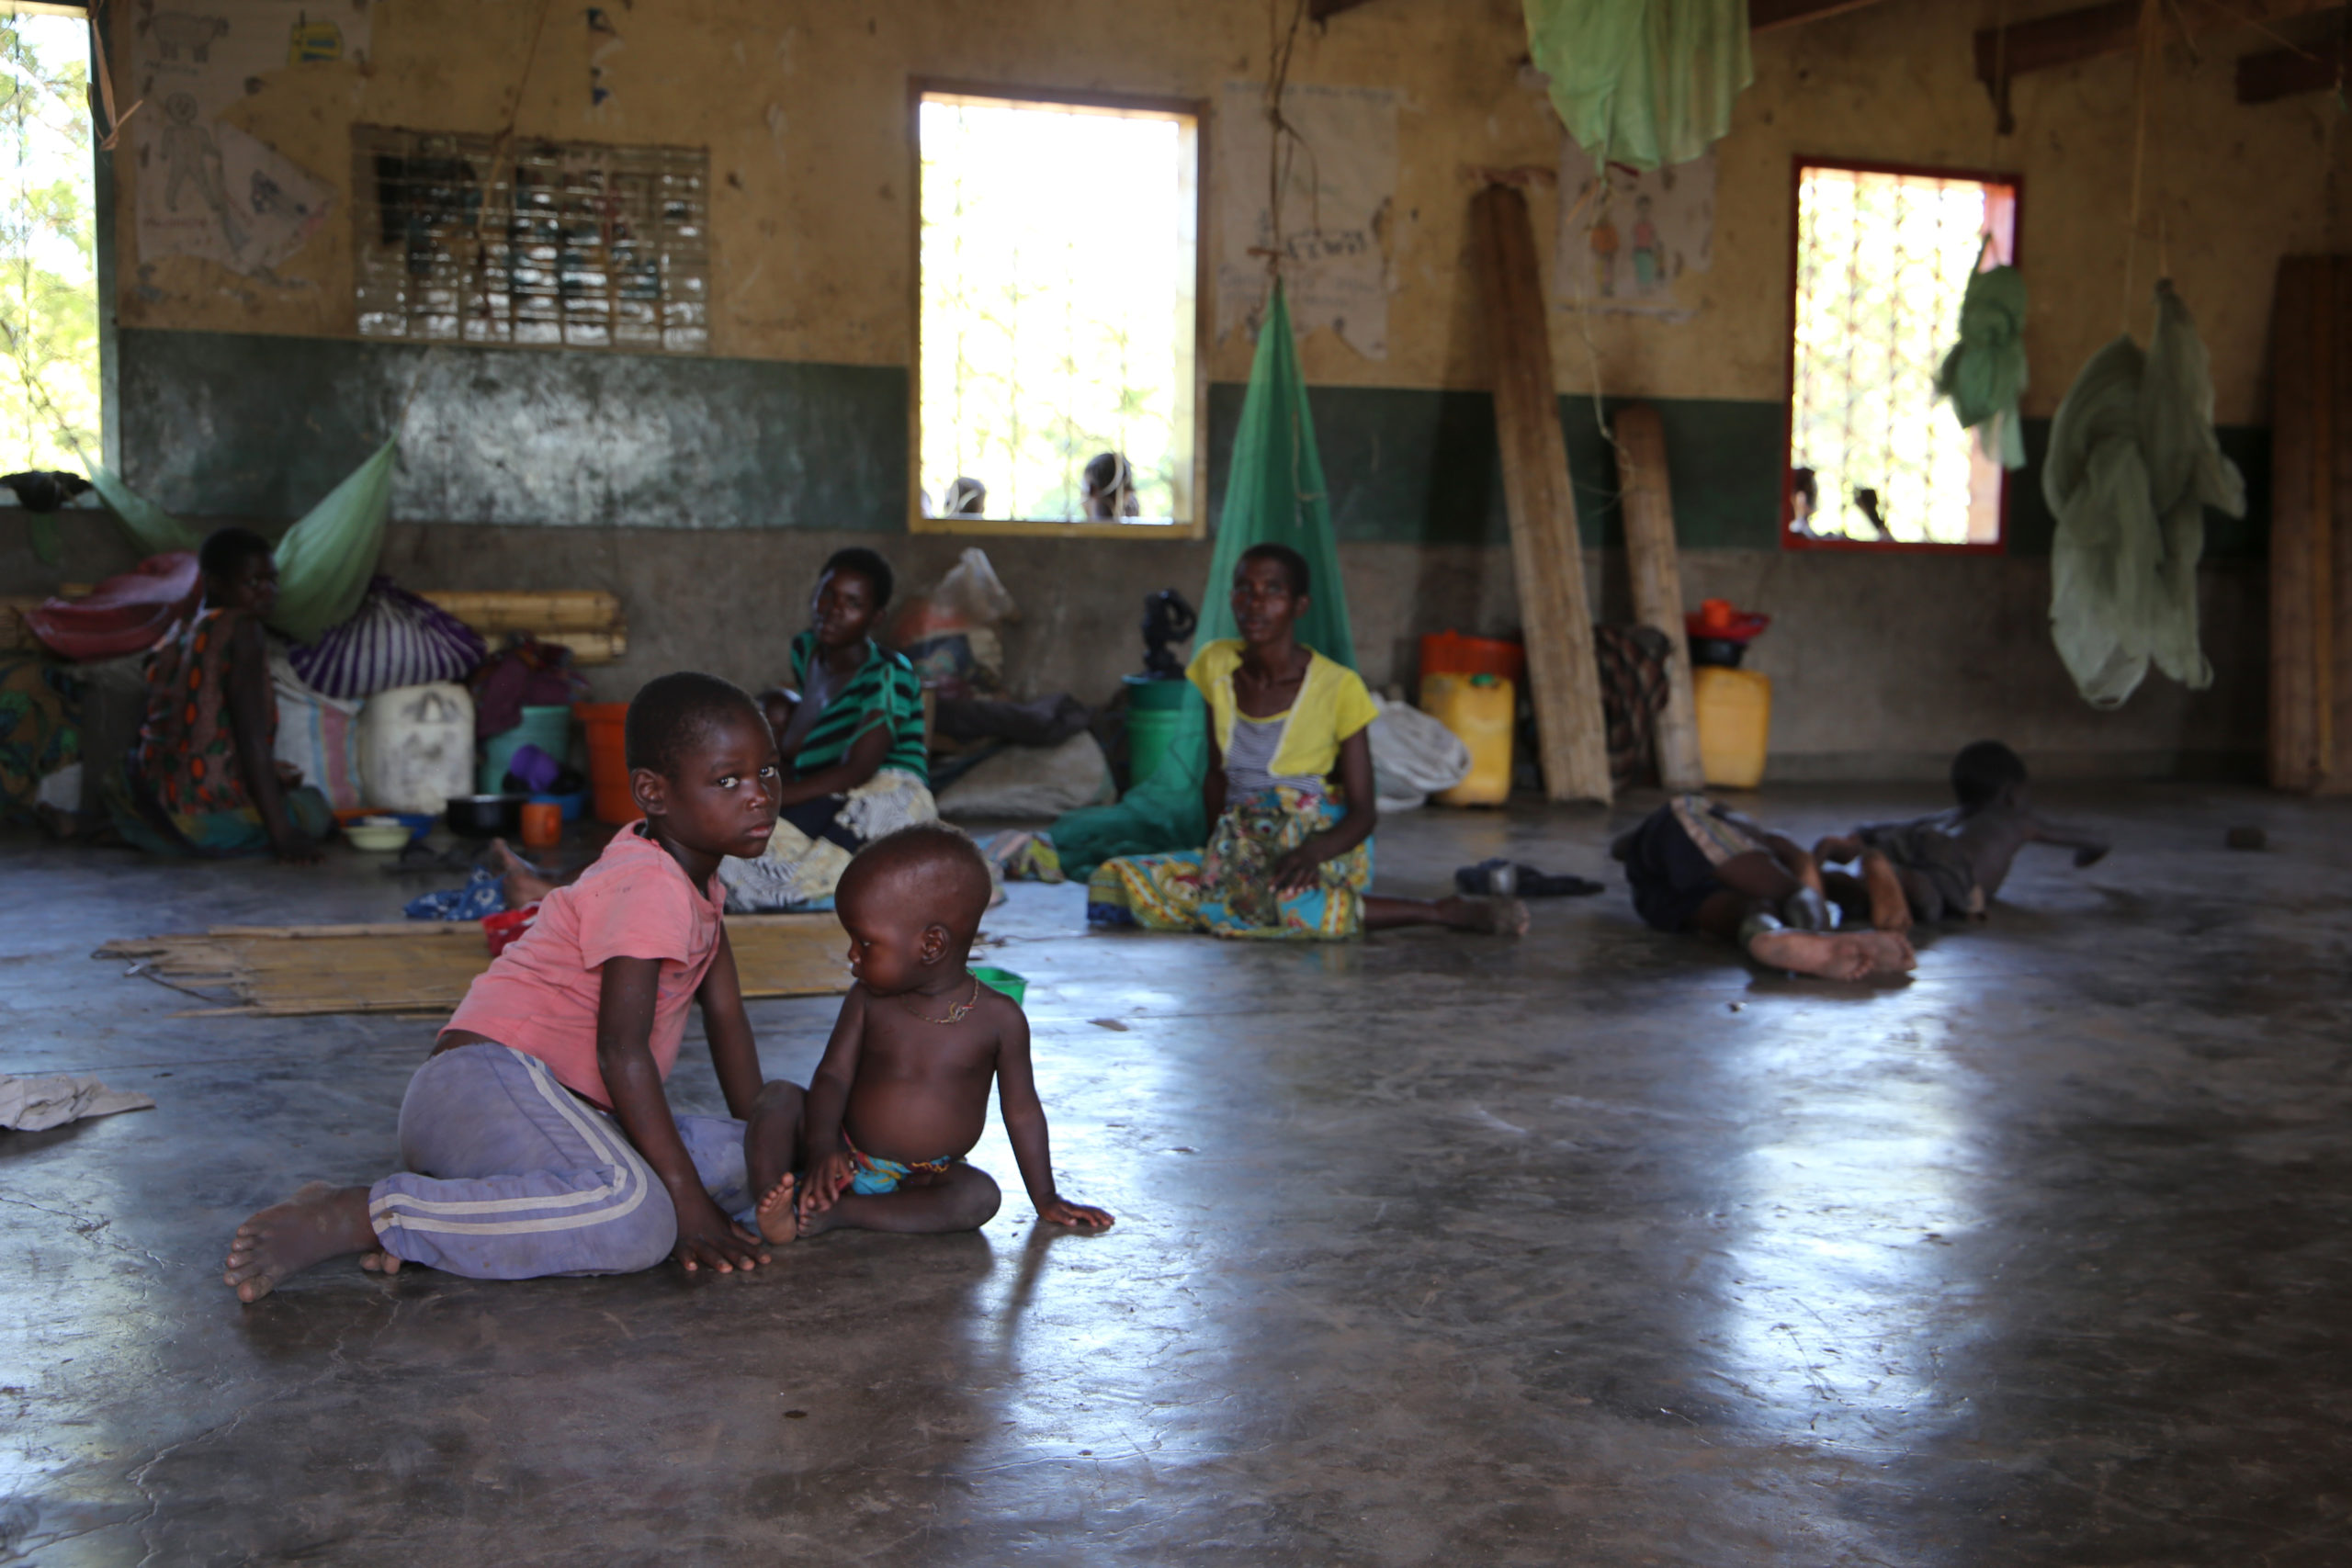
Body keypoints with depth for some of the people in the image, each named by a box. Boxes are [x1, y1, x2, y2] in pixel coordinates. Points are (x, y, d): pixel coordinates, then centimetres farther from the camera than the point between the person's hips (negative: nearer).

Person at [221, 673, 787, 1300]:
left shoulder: (696, 879, 17)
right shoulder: (647, 888, -14)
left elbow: (726, 1019, 19)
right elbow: (621, 1049, -19)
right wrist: (686, 1198, -19)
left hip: (561, 1107, 10)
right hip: (488, 1082, -10)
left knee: (740, 1164, -3)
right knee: (635, 1218, -34)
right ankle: (347, 1219, -24)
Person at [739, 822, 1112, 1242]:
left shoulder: (998, 1018, -7)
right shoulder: (867, 1002, -1)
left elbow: (1021, 1111, 0)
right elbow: (833, 1075, -7)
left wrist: (1046, 1200, 4)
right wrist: (821, 1144, -28)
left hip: (923, 1183, -1)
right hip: (845, 1161, 1)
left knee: (979, 1196, -30)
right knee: (779, 1097, -17)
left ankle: (832, 1212, -32)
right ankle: (774, 1201, -36)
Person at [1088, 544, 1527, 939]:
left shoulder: (1337, 686, -8)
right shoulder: (1216, 665, 5)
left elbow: (1364, 812, -7)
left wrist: (1312, 850, -27)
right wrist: (1219, 845, -2)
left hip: (1321, 846, -5)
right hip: (1241, 842, 6)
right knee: (1114, 881, -17)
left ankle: (1443, 912, -23)